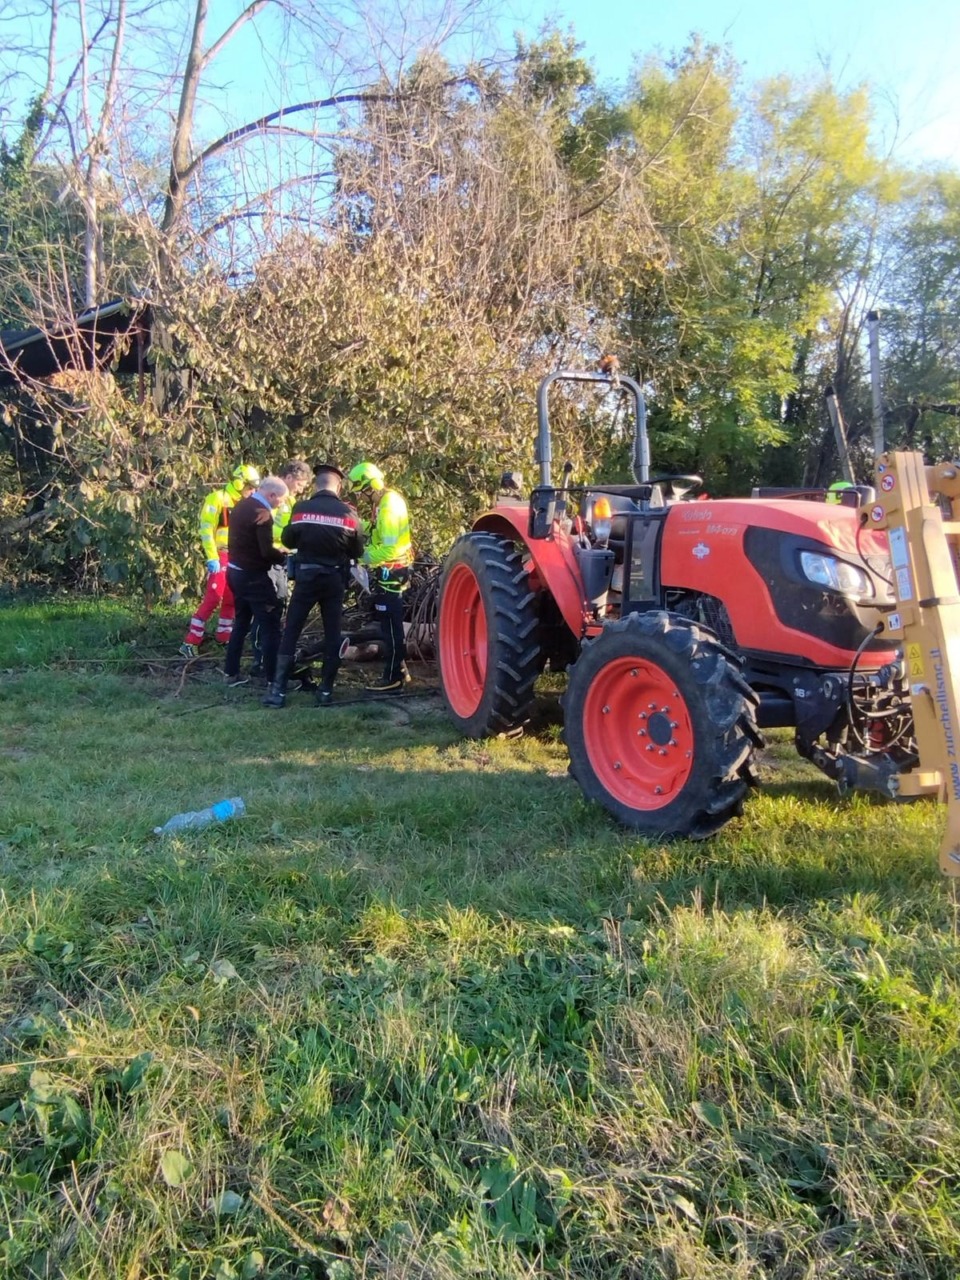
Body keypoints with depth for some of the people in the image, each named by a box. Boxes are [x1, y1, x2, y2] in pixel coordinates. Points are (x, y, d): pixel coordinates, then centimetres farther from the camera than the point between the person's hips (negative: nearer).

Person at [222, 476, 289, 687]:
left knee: (241, 623, 18)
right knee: (270, 627, -3)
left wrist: (277, 552, 11)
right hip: (254, 576, -9)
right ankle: (274, 677, 0)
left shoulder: (241, 506, 9)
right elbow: (266, 551, -24)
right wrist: (286, 557, -7)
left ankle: (231, 672, 21)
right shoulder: (262, 513, -19)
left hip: (236, 571, 9)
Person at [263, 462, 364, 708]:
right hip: (334, 579, 1)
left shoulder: (301, 509, -7)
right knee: (332, 633, 9)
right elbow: (358, 550, 4)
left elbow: (288, 540, 6)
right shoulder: (347, 513, -5)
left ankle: (278, 690, 1)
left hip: (306, 576, -1)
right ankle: (326, 690, 9)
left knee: (291, 631, 4)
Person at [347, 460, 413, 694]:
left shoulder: (388, 507, -21)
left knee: (390, 626, -5)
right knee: (392, 625, 16)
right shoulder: (387, 500, 10)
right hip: (389, 570, 10)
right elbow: (378, 534, 12)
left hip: (390, 572, -10)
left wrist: (362, 556, -20)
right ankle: (399, 670, 25)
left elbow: (389, 549, -26)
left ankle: (393, 679, 0)